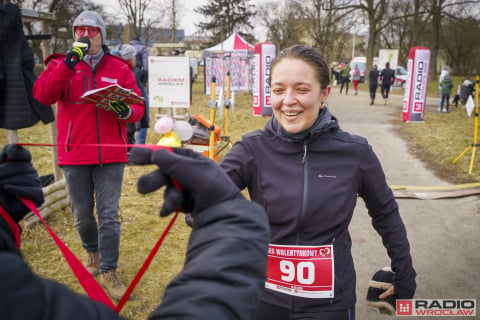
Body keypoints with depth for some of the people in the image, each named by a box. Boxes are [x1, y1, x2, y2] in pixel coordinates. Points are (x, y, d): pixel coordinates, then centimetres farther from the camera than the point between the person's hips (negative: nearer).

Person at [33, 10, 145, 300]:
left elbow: (138, 108, 3)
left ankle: (109, 270, 14)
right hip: (74, 154, 1)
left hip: (111, 154, -1)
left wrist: (126, 111, -21)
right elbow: (42, 94, -14)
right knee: (82, 214, 14)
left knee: (109, 214, 1)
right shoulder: (61, 64, 5)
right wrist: (70, 61, -21)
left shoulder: (120, 68, 5)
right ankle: (93, 251, 41)